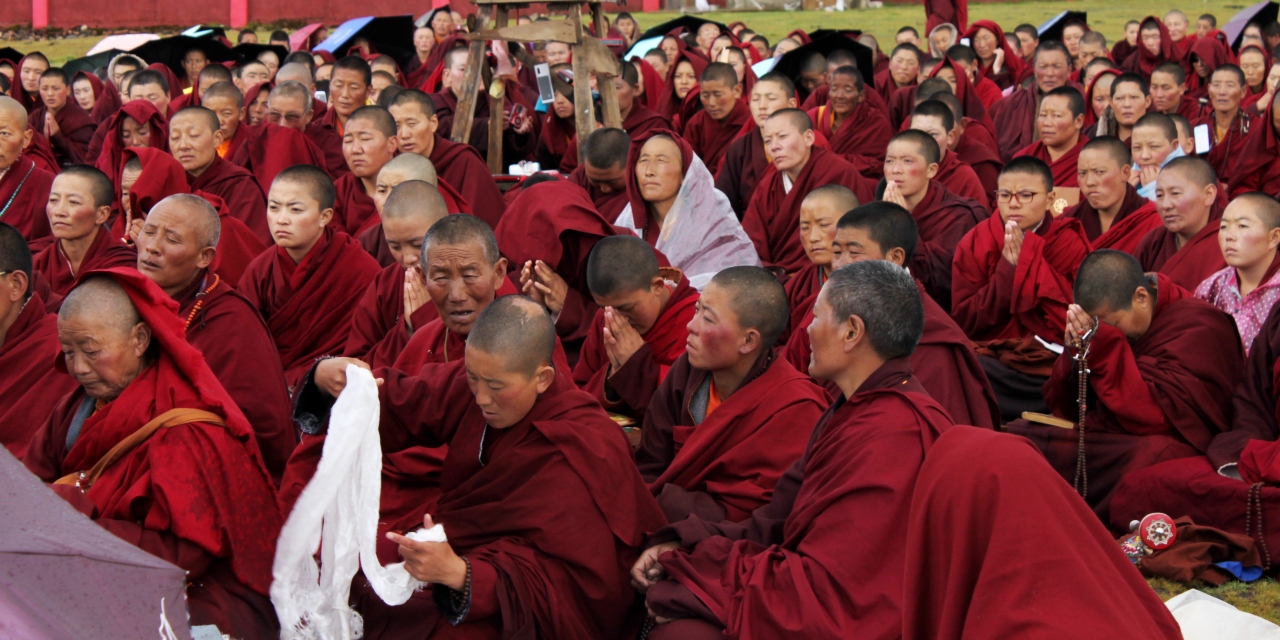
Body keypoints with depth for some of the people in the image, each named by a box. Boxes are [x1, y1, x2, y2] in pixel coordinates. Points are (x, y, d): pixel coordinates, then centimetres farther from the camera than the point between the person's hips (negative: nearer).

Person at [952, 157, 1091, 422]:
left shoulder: (1071, 244, 3)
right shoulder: (975, 243, 6)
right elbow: (963, 321, -3)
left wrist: (1029, 263, -12)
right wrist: (1007, 271, -13)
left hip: (1050, 366, 0)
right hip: (990, 363, 0)